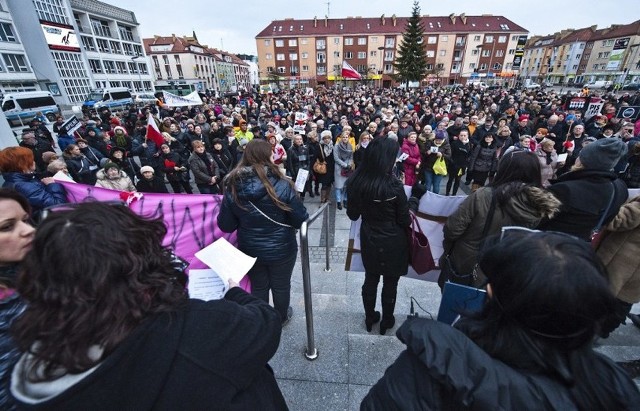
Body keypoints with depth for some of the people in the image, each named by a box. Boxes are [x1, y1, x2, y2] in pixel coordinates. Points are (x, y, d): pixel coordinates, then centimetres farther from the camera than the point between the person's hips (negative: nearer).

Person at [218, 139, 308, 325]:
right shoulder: (281, 185, -23)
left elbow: (225, 226, -6)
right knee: (281, 286, 23)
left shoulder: (233, 188, -13)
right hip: (281, 248, -2)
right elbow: (301, 219, -17)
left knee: (258, 287, 25)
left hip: (250, 249, 3)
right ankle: (281, 318, 48)